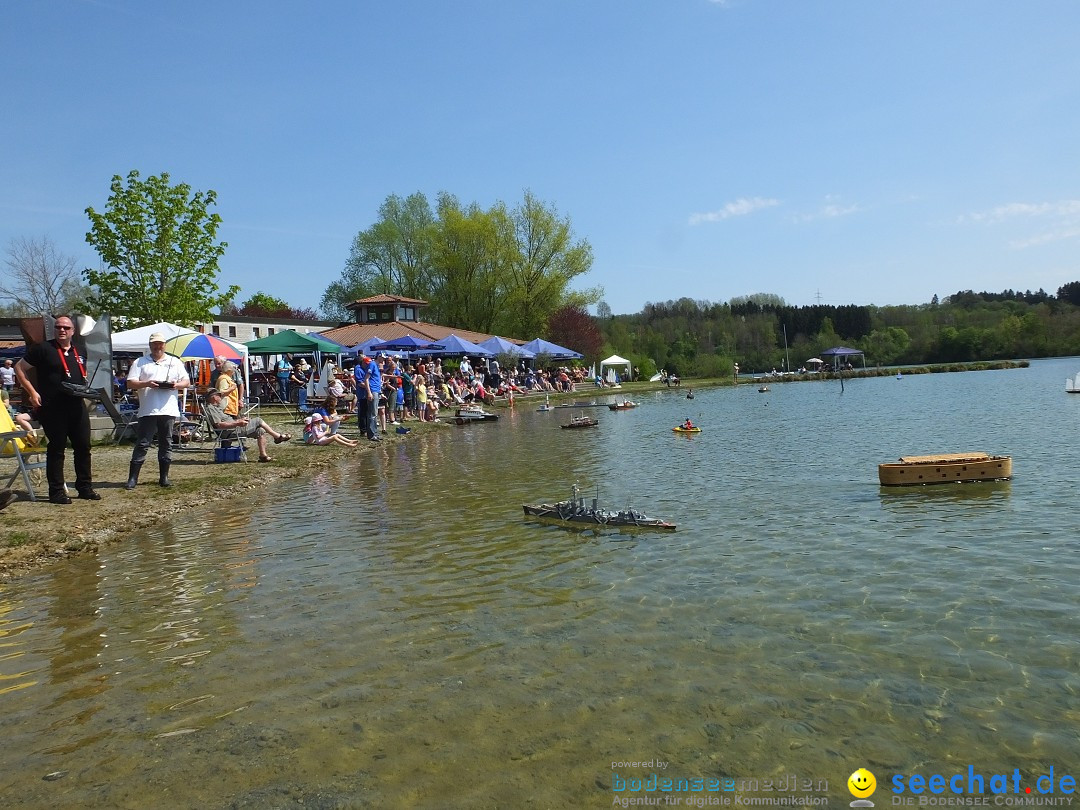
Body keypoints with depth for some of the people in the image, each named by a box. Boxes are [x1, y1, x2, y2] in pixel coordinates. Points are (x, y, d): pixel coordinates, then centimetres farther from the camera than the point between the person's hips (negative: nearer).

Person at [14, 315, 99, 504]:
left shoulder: (78, 353, 16)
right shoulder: (43, 349, -2)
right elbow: (19, 368, -1)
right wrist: (32, 392, -10)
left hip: (77, 406, 6)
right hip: (52, 408, -6)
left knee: (83, 446, 7)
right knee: (57, 449, -1)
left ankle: (85, 487, 16)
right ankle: (56, 492, 7)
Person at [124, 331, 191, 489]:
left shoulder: (175, 362, 15)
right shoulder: (140, 363, 9)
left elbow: (187, 382, 13)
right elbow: (130, 383, 1)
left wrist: (176, 385, -8)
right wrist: (146, 384, -16)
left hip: (168, 410, 2)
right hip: (148, 411, -2)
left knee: (166, 444, 7)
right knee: (142, 444, -4)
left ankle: (164, 477, 15)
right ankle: (133, 478, -1)